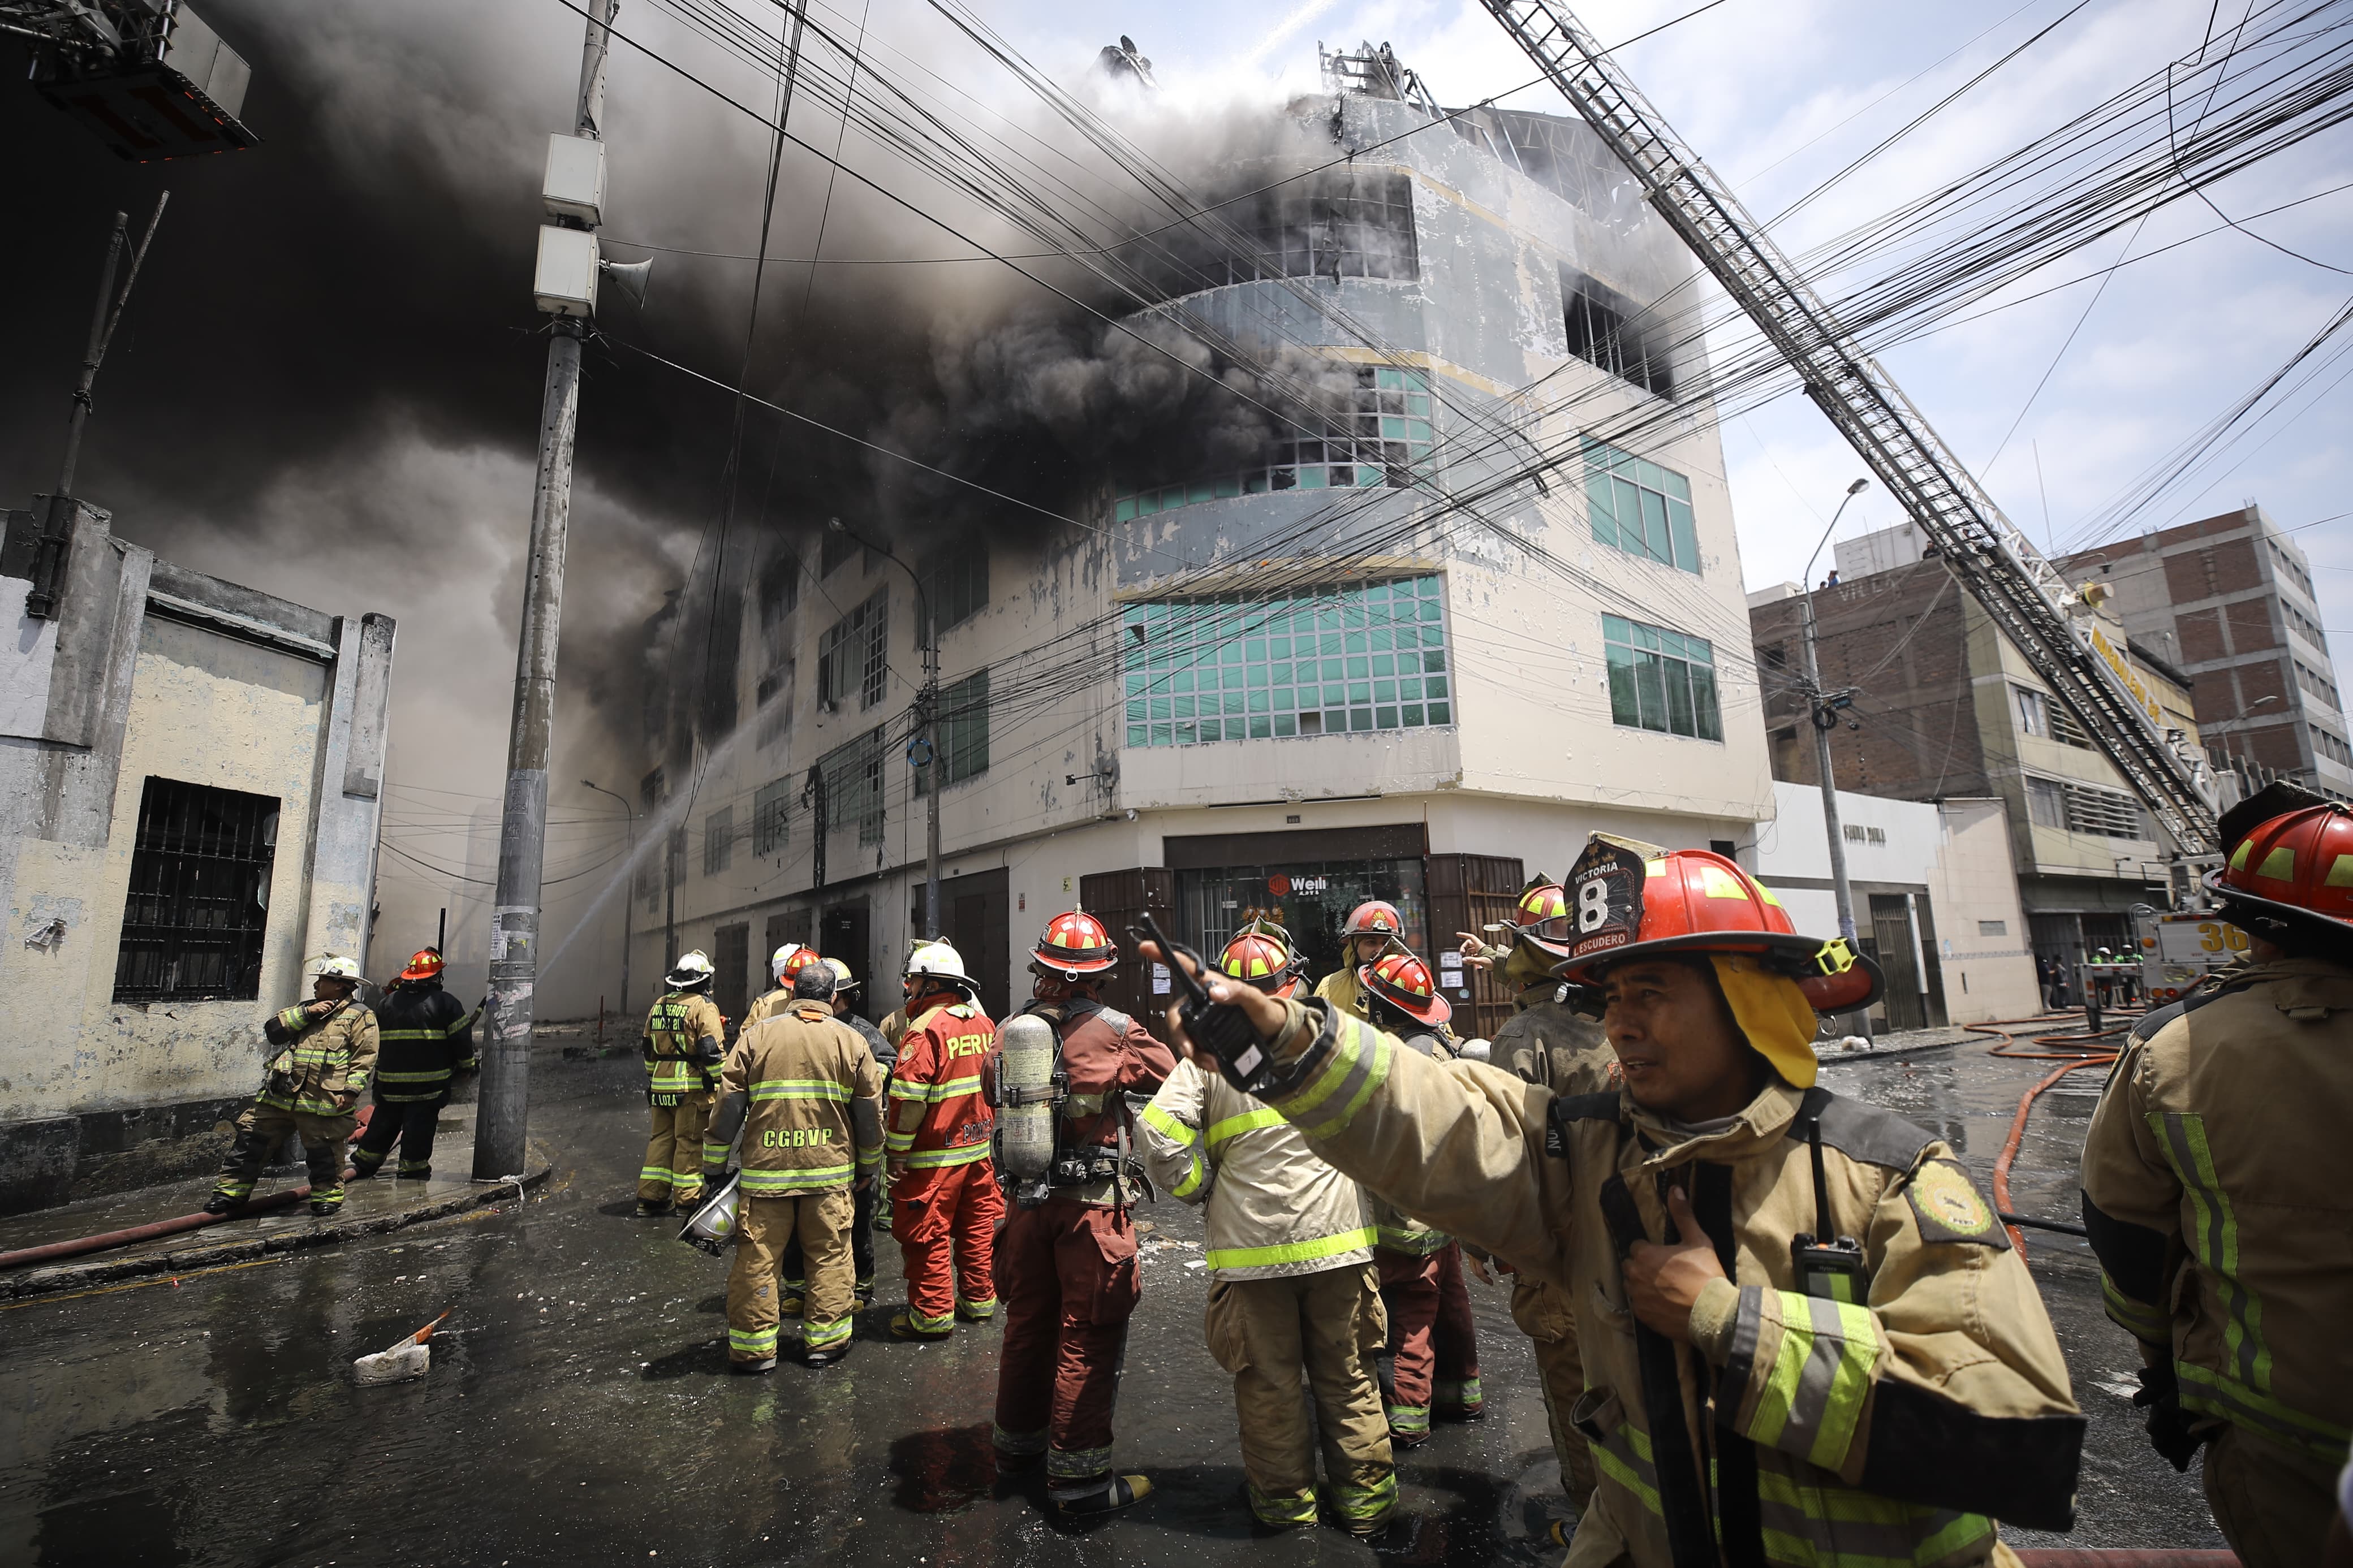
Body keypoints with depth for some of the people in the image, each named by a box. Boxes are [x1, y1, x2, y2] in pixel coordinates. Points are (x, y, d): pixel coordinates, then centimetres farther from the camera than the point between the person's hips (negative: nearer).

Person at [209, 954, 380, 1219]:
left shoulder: (359, 1015, -2)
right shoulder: (306, 1008, 21)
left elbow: (365, 1058, -8)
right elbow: (272, 1030, 8)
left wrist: (351, 1090, -16)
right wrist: (305, 1013, -4)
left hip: (324, 1102, -7)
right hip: (280, 1094, 7)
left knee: (323, 1152, 1)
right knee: (251, 1139, 10)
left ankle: (328, 1195, 16)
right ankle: (232, 1190, 25)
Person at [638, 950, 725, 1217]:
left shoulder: (658, 1006, 13)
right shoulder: (704, 1007, -10)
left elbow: (648, 1048, 20)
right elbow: (713, 1051, -15)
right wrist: (721, 1083, -9)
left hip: (661, 1085, 7)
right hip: (692, 1086, -7)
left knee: (661, 1138, 15)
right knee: (690, 1142, 0)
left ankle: (651, 1196, 17)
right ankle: (687, 1200, 6)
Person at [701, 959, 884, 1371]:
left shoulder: (756, 1035, 0)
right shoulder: (852, 1041, 2)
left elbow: (728, 1107, 0)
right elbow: (871, 1114, 6)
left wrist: (714, 1164, 11)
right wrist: (868, 1167, 19)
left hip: (765, 1168, 0)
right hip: (830, 1169, 1)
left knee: (758, 1257, 10)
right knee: (829, 1256, 11)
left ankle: (753, 1348, 18)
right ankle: (825, 1342, 19)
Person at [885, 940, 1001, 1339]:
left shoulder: (926, 1029, -17)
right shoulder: (984, 1023, 5)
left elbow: (908, 1099, -20)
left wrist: (896, 1152, -11)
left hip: (935, 1155, -7)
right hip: (980, 1146, 7)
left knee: (927, 1233, 5)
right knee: (977, 1225, 17)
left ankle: (933, 1314, 14)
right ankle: (979, 1301, 29)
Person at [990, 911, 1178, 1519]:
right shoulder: (1114, 1030, -16)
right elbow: (1169, 1074, -8)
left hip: (1027, 1199, 6)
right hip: (1093, 1205, -6)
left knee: (1028, 1320, 21)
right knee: (1088, 1333, 4)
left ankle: (1018, 1440, 38)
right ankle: (1078, 1477, 11)